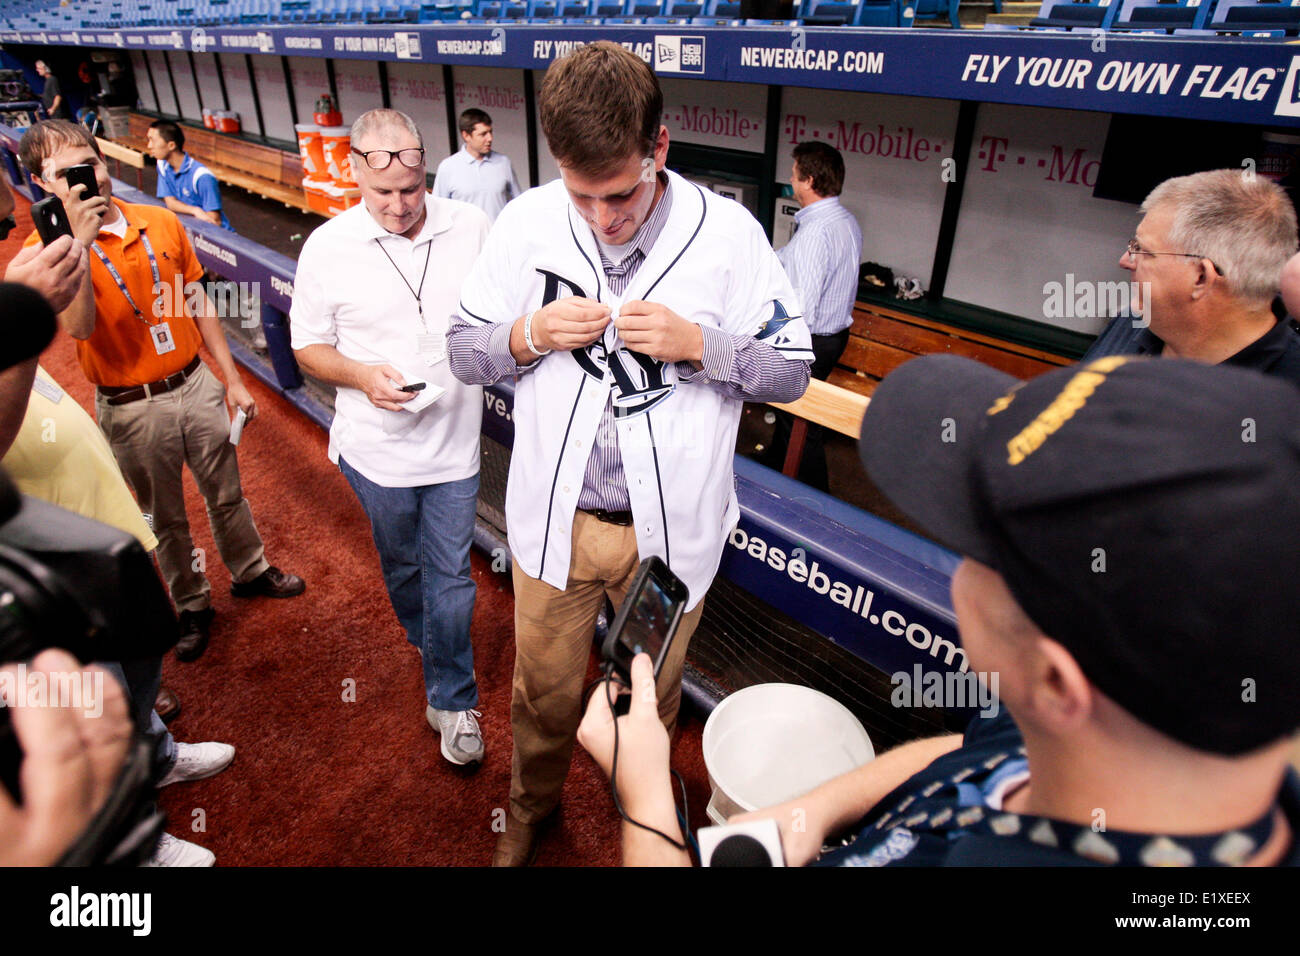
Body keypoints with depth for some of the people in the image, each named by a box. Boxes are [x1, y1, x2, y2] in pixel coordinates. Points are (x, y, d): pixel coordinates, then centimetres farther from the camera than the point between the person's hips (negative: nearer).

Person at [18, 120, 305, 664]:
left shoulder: (163, 224, -2)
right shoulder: (46, 251, -12)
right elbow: (79, 328, -28)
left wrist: (232, 379, 7)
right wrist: (79, 243, -35)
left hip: (195, 385, 3)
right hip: (131, 410, -2)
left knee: (225, 493, 18)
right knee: (164, 517, 14)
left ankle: (251, 571, 41)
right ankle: (192, 606, 34)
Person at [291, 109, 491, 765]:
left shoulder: (470, 227, -6)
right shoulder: (328, 247, -7)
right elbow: (309, 347, 0)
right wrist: (363, 376, -18)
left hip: (454, 439, -1)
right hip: (378, 446, 1)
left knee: (450, 572, 6)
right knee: (401, 563, 22)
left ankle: (451, 701, 23)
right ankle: (427, 640, 52)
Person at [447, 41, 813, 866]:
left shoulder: (728, 232, -12)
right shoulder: (526, 223, -7)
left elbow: (792, 371, -6)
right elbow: (464, 353, 2)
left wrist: (698, 344, -23)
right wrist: (528, 336, -19)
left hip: (670, 528, -1)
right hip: (554, 518, 2)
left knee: (652, 697, 22)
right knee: (543, 689, 22)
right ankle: (532, 804, 55)